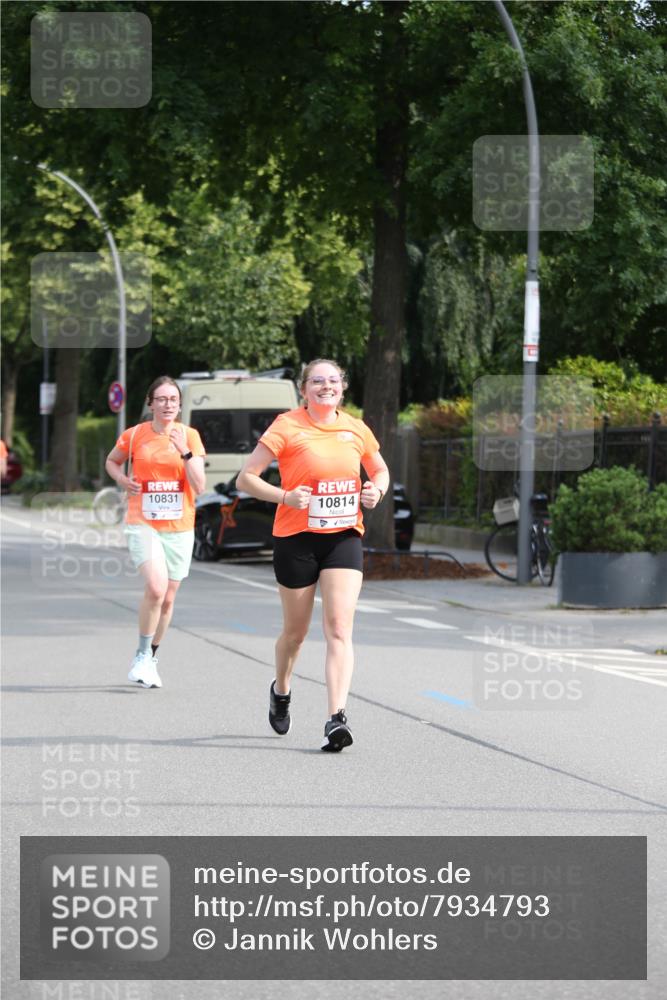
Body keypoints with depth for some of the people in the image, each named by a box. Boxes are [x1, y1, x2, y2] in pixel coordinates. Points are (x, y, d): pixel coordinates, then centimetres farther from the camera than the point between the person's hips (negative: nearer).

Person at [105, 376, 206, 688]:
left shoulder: (189, 436, 0)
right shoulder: (134, 435, -1)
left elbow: (199, 486, -5)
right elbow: (112, 460, 19)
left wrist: (184, 452, -18)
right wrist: (122, 479, -2)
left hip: (179, 528, 3)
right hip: (143, 524, -3)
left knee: (167, 598, 9)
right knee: (156, 587, -23)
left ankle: (151, 659, 29)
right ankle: (142, 655, -5)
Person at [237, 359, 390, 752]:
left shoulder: (355, 429, 6)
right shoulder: (287, 427, -5)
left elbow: (381, 471, 22)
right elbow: (246, 477, -6)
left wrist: (376, 491, 0)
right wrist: (285, 496, -20)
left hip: (344, 538, 2)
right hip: (296, 538, -2)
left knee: (340, 627, -13)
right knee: (296, 630, 11)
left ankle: (337, 718, -19)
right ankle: (281, 690, 42)